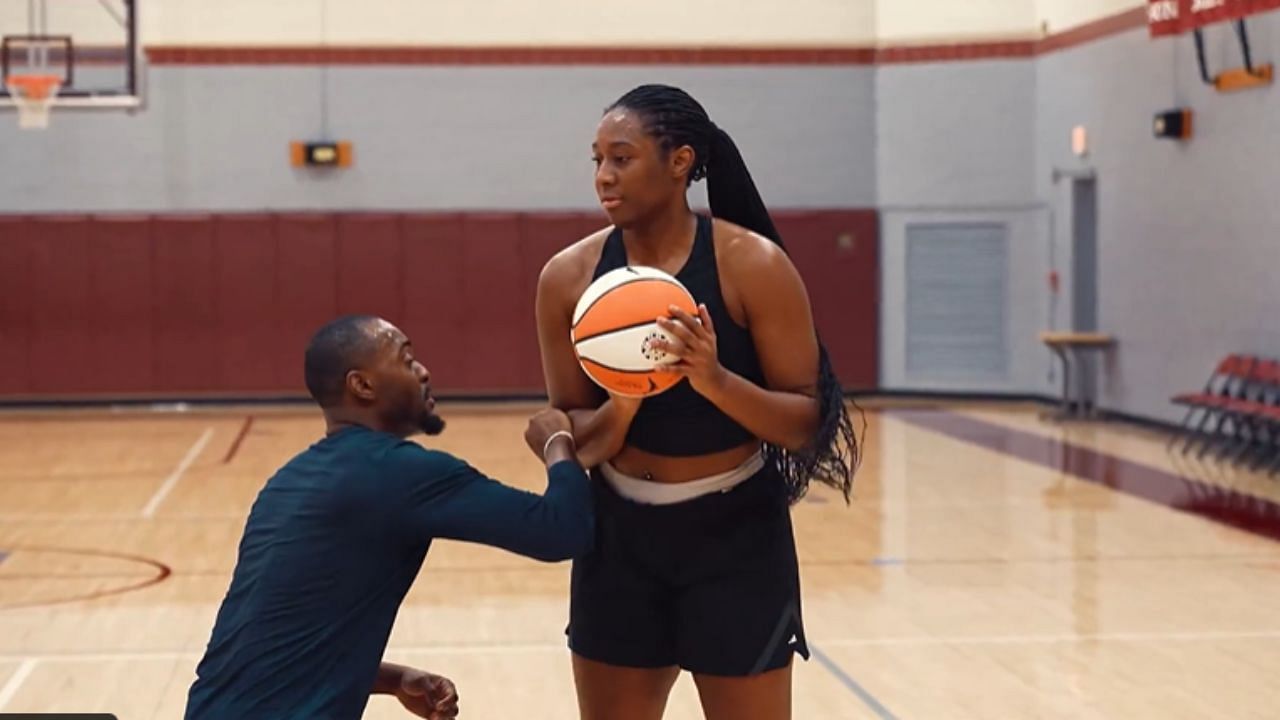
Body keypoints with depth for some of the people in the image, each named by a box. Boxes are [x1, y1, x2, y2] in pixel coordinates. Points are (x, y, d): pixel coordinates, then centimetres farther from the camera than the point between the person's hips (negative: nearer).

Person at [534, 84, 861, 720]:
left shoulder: (754, 265, -14)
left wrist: (717, 381, -30)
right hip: (619, 537, 3)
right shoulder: (569, 276, -5)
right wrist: (621, 407, -24)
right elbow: (577, 442, -2)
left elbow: (807, 422, -13)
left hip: (737, 539, -3)